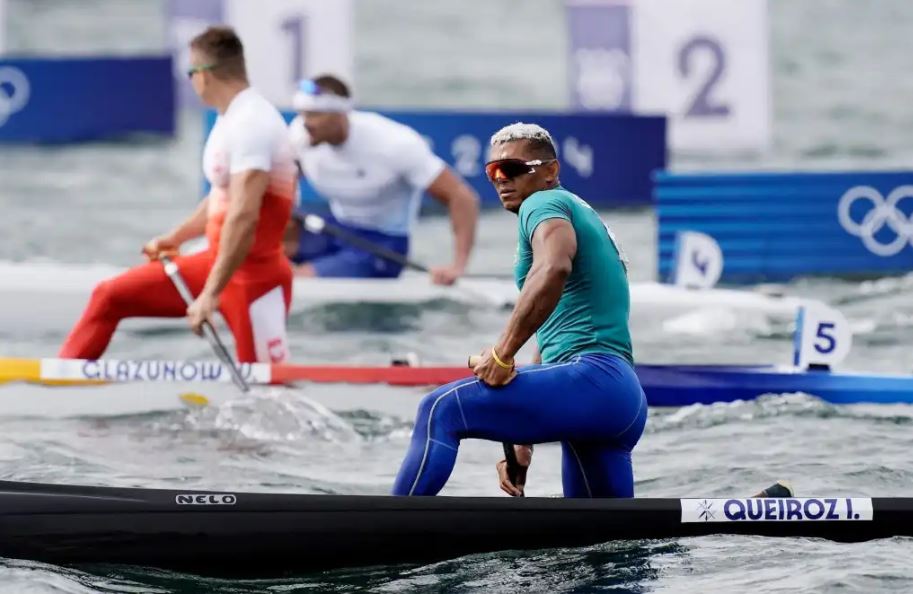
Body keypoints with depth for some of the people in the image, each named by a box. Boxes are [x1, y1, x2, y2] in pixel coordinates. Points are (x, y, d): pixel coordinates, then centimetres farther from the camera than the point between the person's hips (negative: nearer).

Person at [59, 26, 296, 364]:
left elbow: (243, 218, -30)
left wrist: (211, 293, -31)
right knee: (110, 297, 9)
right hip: (219, 262, 10)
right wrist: (174, 238, 38)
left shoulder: (250, 125, -21)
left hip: (253, 276, -10)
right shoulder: (234, 119, 10)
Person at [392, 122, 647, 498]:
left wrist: (502, 354, -20)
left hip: (590, 380, -10)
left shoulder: (543, 204, 3)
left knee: (441, 411, -16)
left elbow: (553, 269, -24)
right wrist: (523, 443, 31)